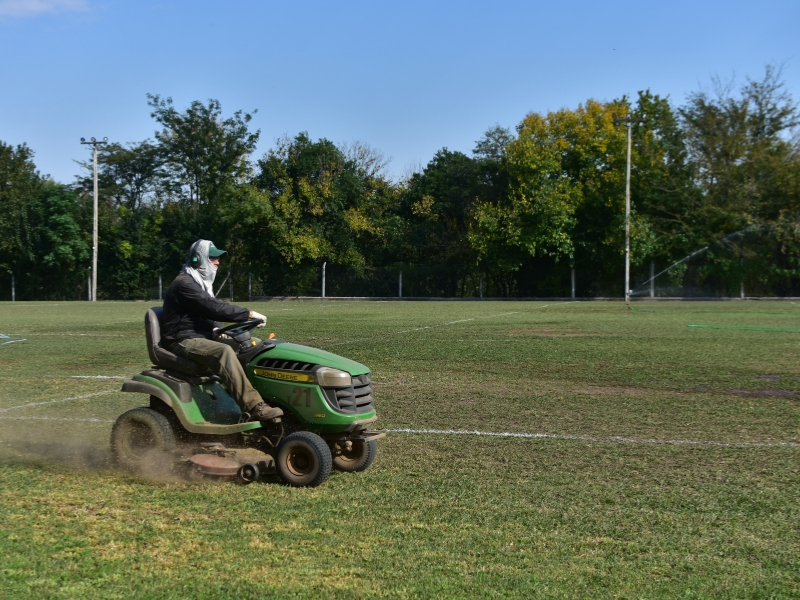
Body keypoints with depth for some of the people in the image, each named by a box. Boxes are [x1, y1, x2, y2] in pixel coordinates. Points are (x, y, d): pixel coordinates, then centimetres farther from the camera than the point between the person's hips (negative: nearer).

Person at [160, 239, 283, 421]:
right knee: (224, 351, -38)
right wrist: (248, 314, -23)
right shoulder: (184, 284, -16)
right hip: (184, 341, -10)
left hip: (203, 336, 10)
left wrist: (216, 328, 1)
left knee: (254, 344, -1)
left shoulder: (201, 283, 17)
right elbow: (214, 308, -25)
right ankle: (255, 407, -45)